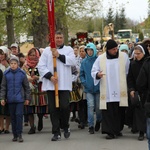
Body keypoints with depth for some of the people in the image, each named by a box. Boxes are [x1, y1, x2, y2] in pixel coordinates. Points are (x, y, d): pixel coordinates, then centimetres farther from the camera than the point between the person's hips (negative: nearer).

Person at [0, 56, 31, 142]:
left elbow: (26, 87, 6)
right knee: (13, 117, 7)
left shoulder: (22, 74, -1)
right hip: (10, 99, 2)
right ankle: (15, 135, 15)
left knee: (19, 115, -9)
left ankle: (19, 134, -4)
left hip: (20, 99, -2)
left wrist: (27, 98, 6)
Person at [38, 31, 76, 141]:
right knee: (53, 108, 1)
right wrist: (50, 76, -11)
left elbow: (73, 61, -6)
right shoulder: (47, 50, 11)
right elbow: (41, 66, 2)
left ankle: (65, 127, 16)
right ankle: (56, 132, 8)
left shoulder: (68, 49, 12)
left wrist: (59, 55, -12)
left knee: (64, 106, -10)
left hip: (64, 84, -1)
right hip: (50, 84, 1)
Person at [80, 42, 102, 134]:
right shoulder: (84, 62, 5)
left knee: (98, 107, 7)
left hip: (98, 88, -1)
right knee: (90, 106, -8)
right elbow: (81, 74, 13)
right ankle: (91, 126, -5)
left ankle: (98, 121, 33)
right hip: (88, 89, 1)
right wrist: (84, 82, -1)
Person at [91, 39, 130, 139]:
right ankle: (110, 131, -5)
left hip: (120, 91, 1)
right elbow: (93, 71, 7)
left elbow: (129, 71, 14)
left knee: (119, 111, 5)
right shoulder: (100, 59, 4)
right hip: (107, 92, -1)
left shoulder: (124, 56, 5)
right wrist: (97, 74, -15)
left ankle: (118, 129, 19)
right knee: (108, 112, -7)